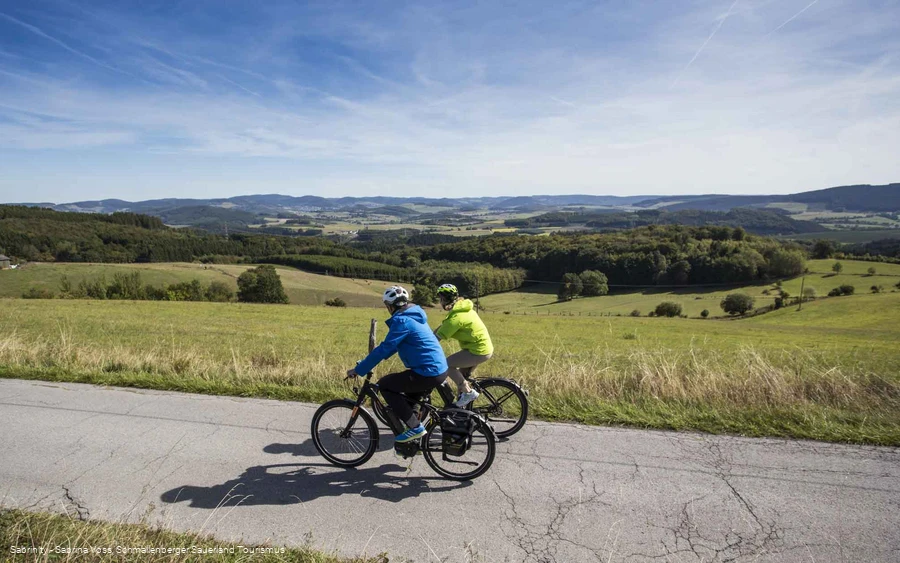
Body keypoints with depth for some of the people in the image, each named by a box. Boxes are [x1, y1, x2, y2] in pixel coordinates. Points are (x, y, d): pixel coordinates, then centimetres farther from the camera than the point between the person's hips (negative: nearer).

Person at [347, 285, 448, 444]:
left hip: (428, 374, -10)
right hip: (440, 370, 10)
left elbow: (385, 348, -16)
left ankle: (415, 428, 1)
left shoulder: (401, 320, -14)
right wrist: (380, 352, 30)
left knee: (384, 385, 2)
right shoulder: (414, 316, 15)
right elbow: (395, 344, 26)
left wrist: (358, 370, -9)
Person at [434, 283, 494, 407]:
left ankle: (469, 392, 0)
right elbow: (442, 327, 13)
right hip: (484, 347, 10)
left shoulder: (456, 317, -22)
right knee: (462, 377, 18)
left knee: (446, 365, -8)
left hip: (479, 351, -10)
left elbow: (437, 338, -18)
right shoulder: (462, 307, 7)